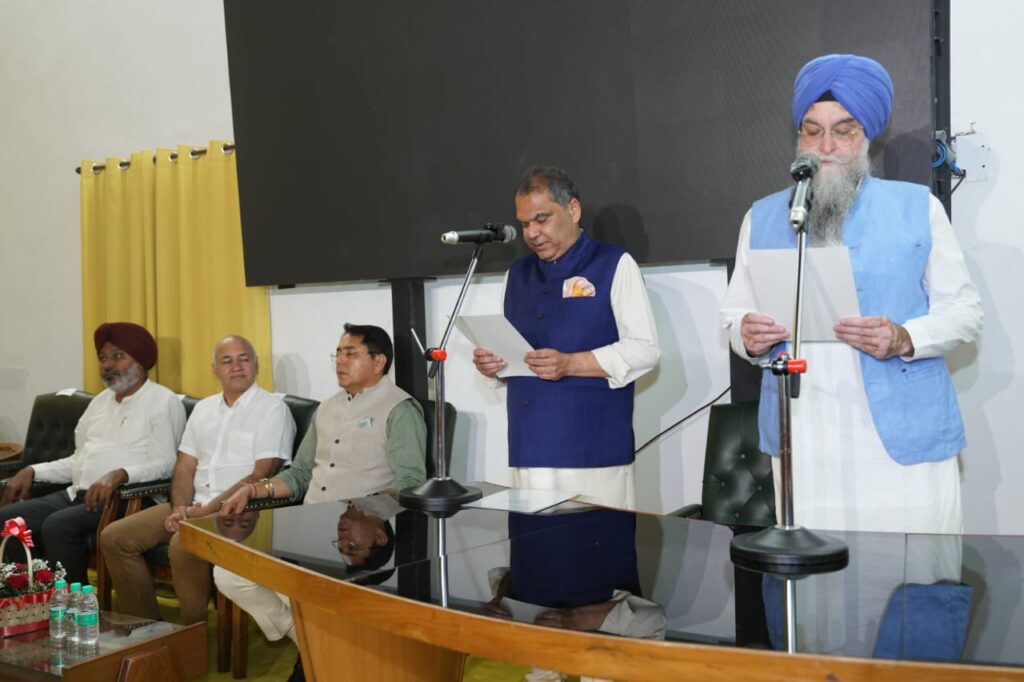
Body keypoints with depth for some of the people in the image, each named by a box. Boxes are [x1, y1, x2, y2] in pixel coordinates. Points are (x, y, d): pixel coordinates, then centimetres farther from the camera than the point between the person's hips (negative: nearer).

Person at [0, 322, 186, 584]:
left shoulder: (163, 401, -4)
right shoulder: (101, 401, 22)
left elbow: (164, 464, -14)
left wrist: (118, 475, -31)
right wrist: (32, 471, 10)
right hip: (77, 494, 8)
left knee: (58, 525, -30)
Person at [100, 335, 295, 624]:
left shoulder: (272, 409, -4)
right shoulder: (204, 408, 18)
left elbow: (261, 475, -13)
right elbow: (185, 467, 16)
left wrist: (207, 510, -17)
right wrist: (180, 507, -5)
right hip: (193, 506, 7)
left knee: (183, 545, -33)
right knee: (114, 537, -4)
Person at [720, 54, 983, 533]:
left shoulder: (918, 207, 6)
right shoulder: (761, 218, 12)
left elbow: (965, 310, 5)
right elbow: (736, 315, 14)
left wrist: (905, 338, -14)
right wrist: (747, 336, -10)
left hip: (905, 440, -1)